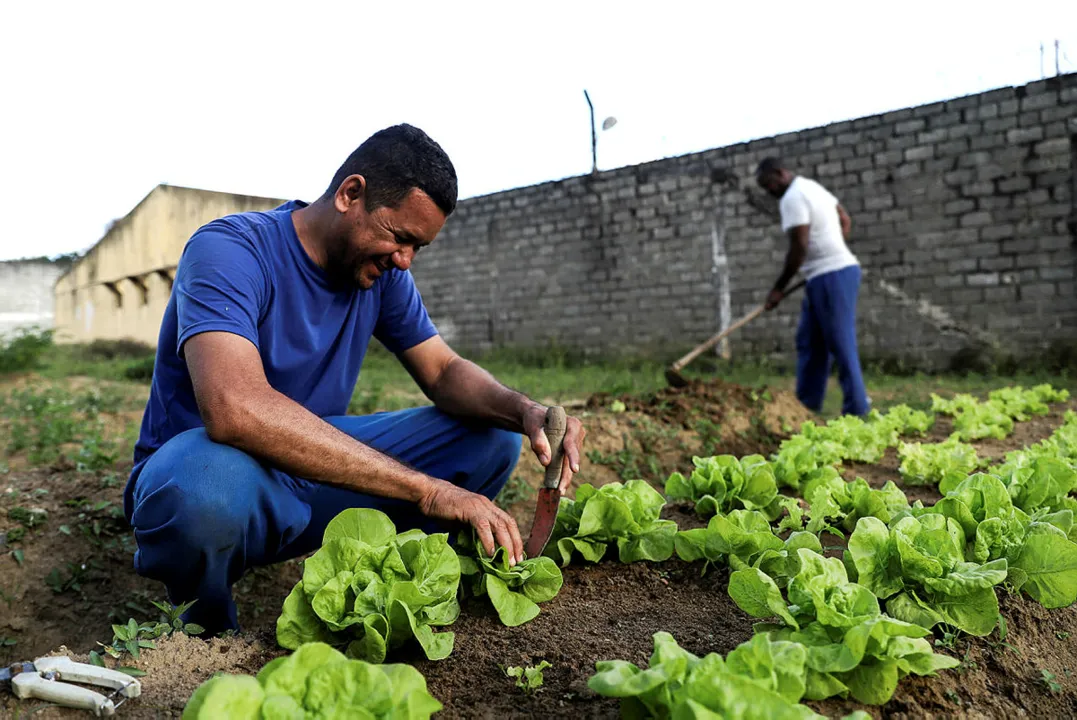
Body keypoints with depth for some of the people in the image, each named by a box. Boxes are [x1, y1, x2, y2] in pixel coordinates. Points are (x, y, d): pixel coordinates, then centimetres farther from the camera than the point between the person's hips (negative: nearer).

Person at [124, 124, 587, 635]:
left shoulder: (382, 271, -1)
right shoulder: (228, 250, -23)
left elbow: (445, 372, 2)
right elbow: (234, 409, -39)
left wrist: (525, 412, -22)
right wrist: (426, 490, -41)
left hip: (314, 467, 6)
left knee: (491, 438, -5)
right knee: (210, 483, -43)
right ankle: (206, 631, -8)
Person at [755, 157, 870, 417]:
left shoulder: (792, 198, -13)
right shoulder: (812, 186, 17)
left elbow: (799, 247, -18)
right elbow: (845, 221, 22)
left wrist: (779, 288, -11)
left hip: (830, 276, -10)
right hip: (839, 266, 10)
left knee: (841, 344, -5)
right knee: (808, 342, 13)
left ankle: (857, 408, 1)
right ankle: (807, 402, 18)